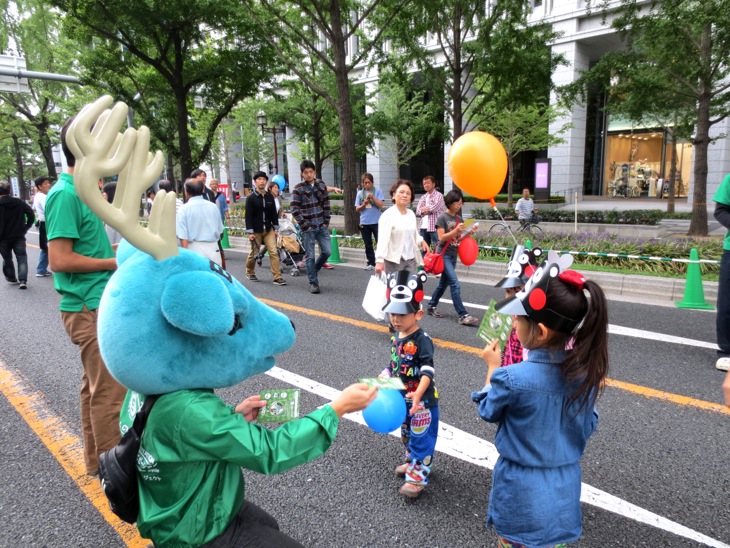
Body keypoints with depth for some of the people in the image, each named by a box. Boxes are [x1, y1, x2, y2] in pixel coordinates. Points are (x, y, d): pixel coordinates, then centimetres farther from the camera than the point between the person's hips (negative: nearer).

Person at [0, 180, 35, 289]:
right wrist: (26, 227, 5)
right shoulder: (19, 202, 0)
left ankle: (11, 278, 28)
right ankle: (23, 280, -11)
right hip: (19, 236, 2)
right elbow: (31, 214, -3)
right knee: (22, 258, 2)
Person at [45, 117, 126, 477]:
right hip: (91, 308, -10)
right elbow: (60, 260, -21)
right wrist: (115, 263, -13)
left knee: (94, 386, 17)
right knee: (109, 391, -2)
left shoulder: (79, 191, 11)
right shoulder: (65, 195, -17)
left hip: (97, 304, 10)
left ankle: (96, 462, 30)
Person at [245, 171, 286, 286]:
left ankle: (277, 277, -6)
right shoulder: (250, 198, -6)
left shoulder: (270, 197, 7)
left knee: (274, 252, -6)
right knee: (254, 253, 8)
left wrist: (276, 228, 7)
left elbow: (274, 213, 11)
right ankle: (249, 272, 33)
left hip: (269, 229, 3)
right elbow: (248, 216, -9)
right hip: (256, 231, -3)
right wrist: (250, 232, -14)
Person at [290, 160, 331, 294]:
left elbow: (326, 204, 10)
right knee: (310, 256, -1)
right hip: (308, 228, -4)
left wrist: (326, 221, 2)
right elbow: (294, 209, -8)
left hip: (322, 226, 4)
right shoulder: (298, 189, -6)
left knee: (327, 251, 2)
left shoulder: (321, 185, 7)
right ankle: (313, 283, 9)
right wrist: (305, 225, -11)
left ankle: (313, 270, 28)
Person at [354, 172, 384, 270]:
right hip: (364, 223, 3)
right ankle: (371, 263, 18)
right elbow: (357, 209, 7)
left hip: (376, 222, -3)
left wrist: (373, 198, -20)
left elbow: (380, 205, -6)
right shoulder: (360, 193, 8)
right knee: (368, 245, 9)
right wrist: (364, 204, -11)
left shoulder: (377, 191, 0)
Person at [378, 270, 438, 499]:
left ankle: (417, 477, 15)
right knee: (407, 434, 24)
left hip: (422, 400, -8)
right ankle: (413, 462, 44)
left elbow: (427, 371, -29)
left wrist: (418, 394, -42)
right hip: (403, 398, 8)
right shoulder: (396, 338, 2)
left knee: (421, 437, 4)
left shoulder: (422, 340, -24)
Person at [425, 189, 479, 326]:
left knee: (444, 283, 14)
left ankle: (431, 306, 30)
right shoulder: (442, 218, -9)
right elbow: (441, 238, -15)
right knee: (455, 284, -14)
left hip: (454, 255, 7)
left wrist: (469, 232, -7)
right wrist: (456, 230, -24)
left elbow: (459, 238, 10)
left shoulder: (459, 219, 10)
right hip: (444, 255, -7)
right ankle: (463, 316, -15)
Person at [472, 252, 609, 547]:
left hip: (522, 492, -4)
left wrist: (492, 368, 4)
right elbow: (587, 427, 2)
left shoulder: (512, 379, -29)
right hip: (565, 487, 4)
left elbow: (488, 410, -7)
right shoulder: (586, 373, -13)